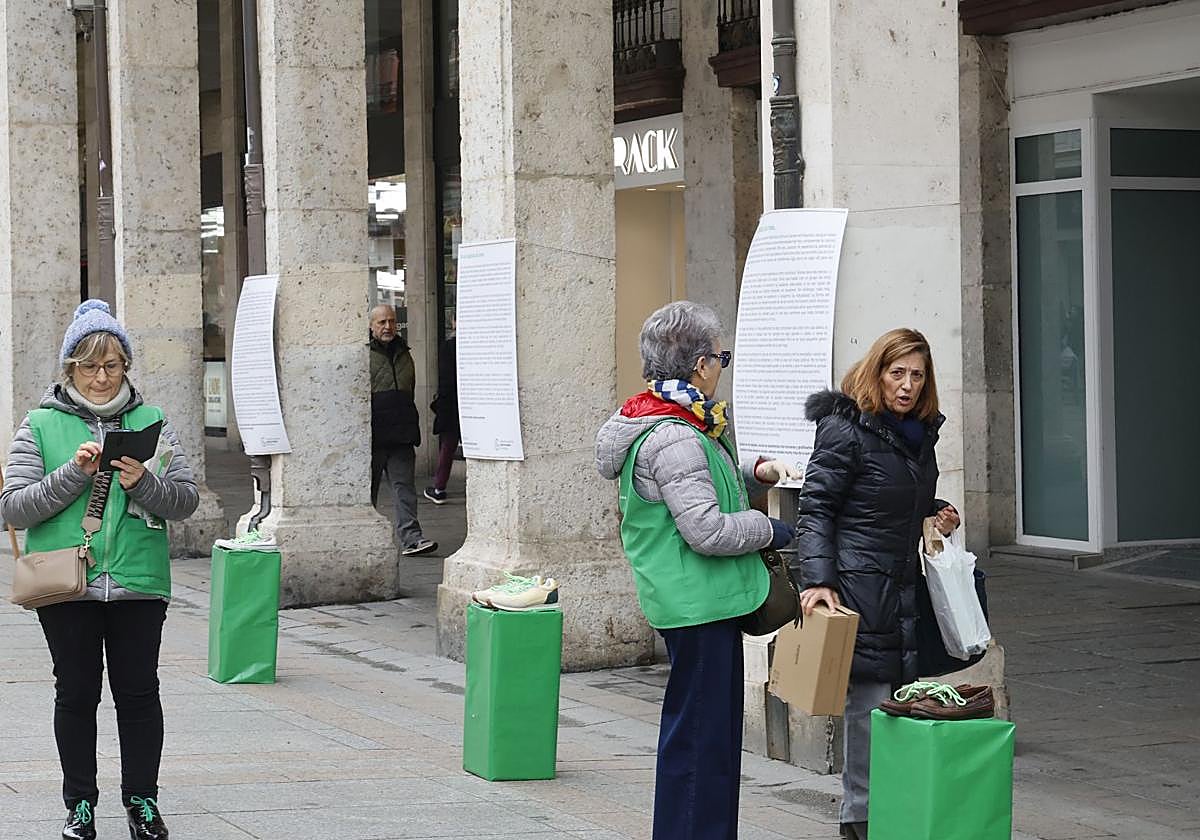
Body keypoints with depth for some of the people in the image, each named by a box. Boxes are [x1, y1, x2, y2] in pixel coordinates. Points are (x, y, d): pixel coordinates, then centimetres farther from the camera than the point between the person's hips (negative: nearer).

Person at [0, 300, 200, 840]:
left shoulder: (151, 422, 7)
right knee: (76, 694, 6)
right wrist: (73, 474, -15)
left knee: (138, 692, 4)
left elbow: (186, 500, 4)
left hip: (139, 581, 1)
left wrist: (144, 484, -16)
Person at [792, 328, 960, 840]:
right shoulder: (846, 430, -9)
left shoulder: (920, 434, 15)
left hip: (903, 587, 8)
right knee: (868, 702, -8)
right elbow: (815, 509, -12)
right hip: (857, 585, -8)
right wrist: (817, 580, -21)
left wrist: (938, 515, 9)